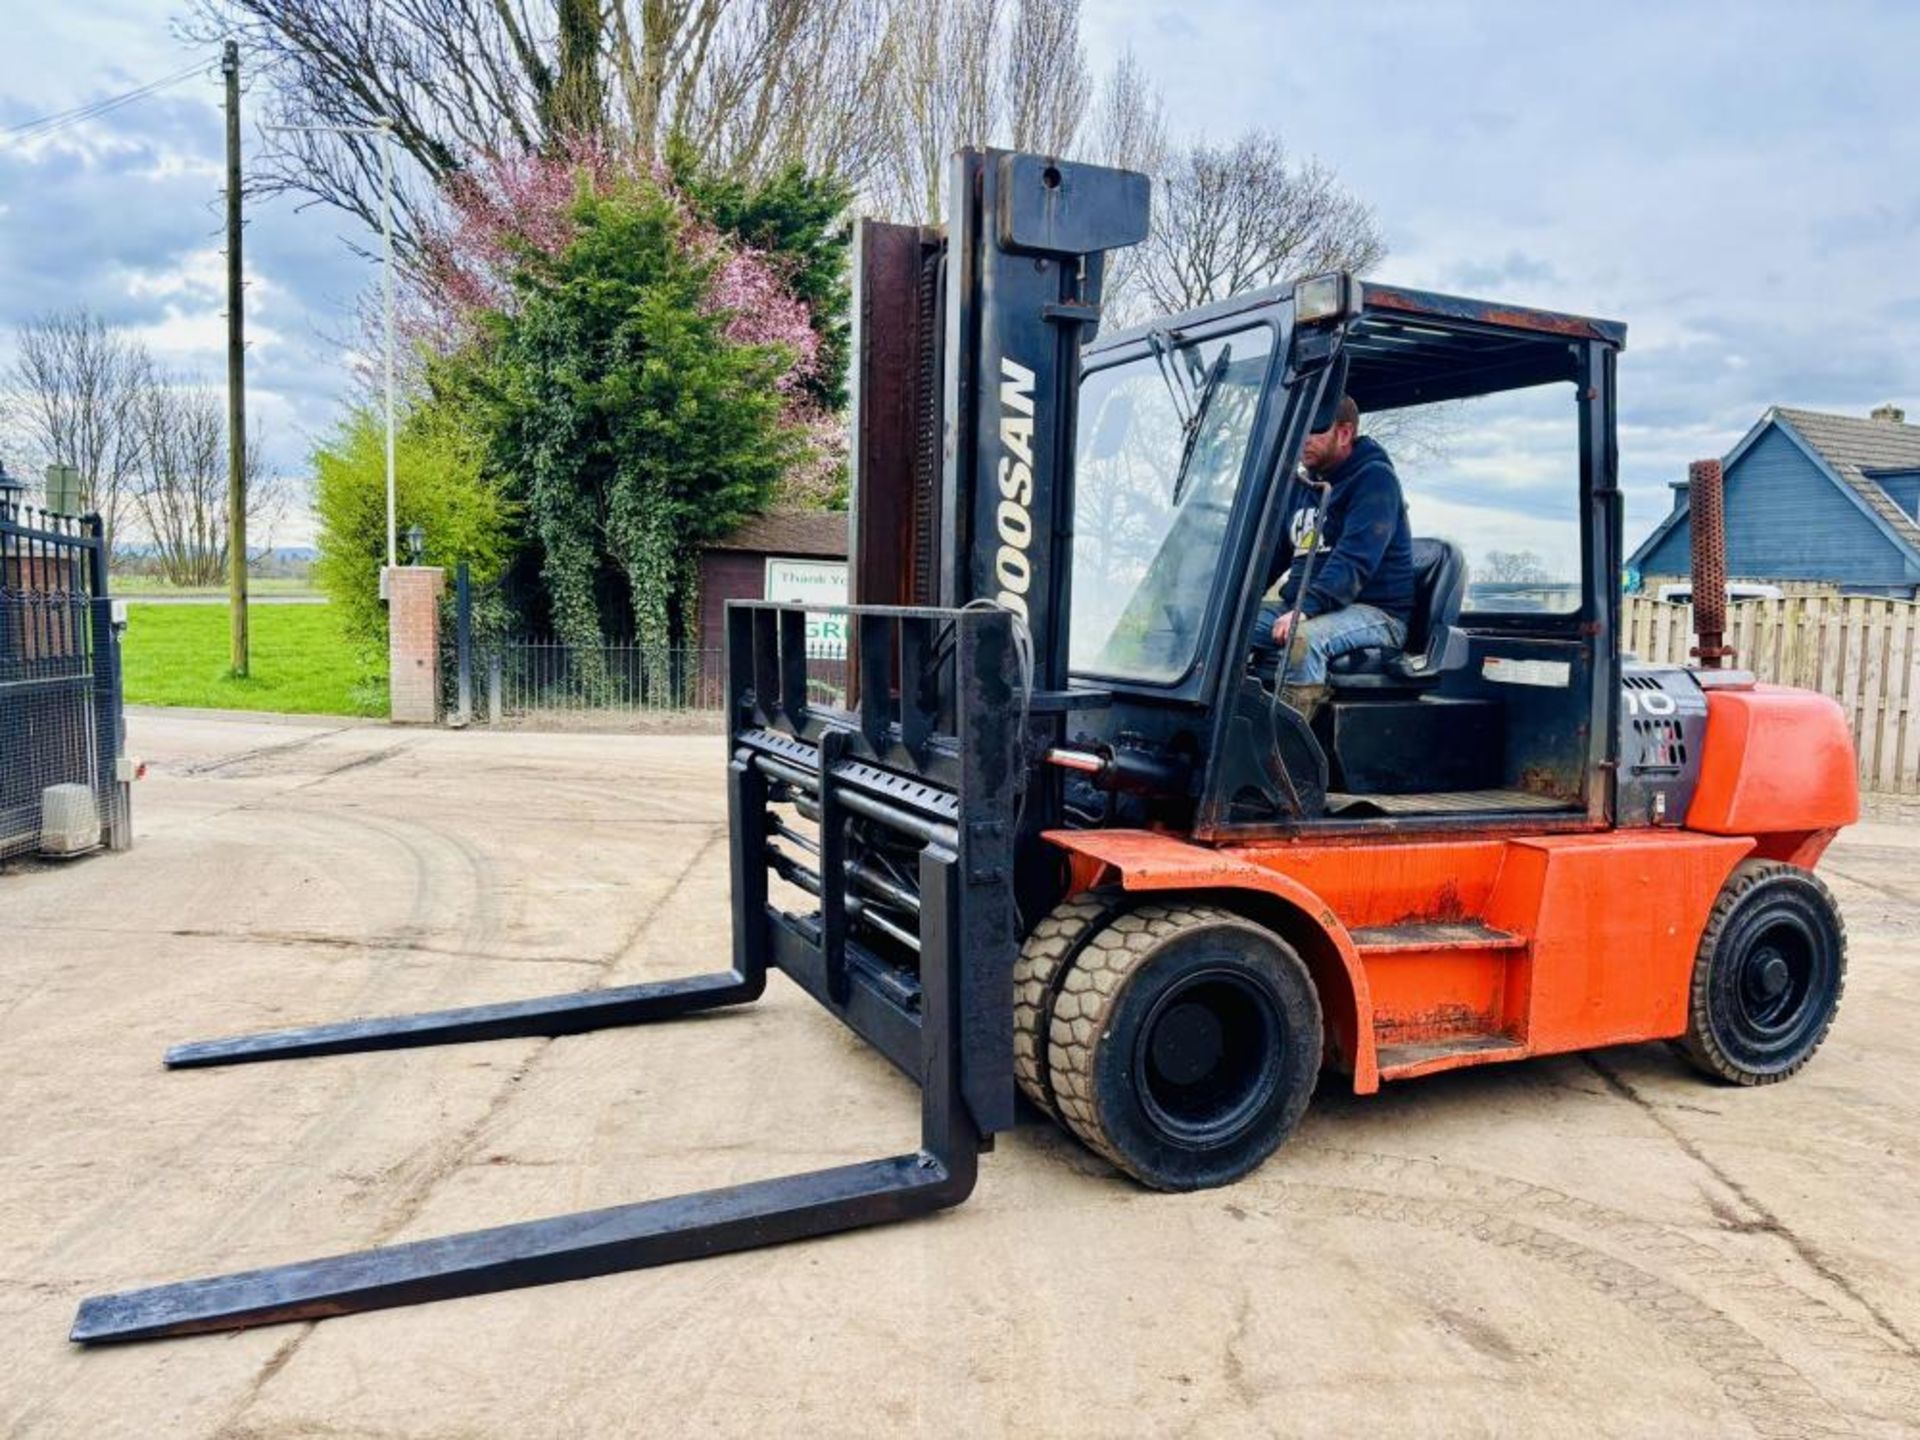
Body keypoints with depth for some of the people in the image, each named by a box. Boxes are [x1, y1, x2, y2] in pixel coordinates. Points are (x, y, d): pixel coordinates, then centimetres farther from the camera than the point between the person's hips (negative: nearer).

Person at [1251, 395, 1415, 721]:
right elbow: (1275, 552, 21)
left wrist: (1306, 608, -34)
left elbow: (1355, 559, -21)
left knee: (1301, 640, -38)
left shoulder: (1374, 478, -7)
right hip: (1300, 606, 8)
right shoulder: (1303, 485, 18)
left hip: (1375, 612, -7)